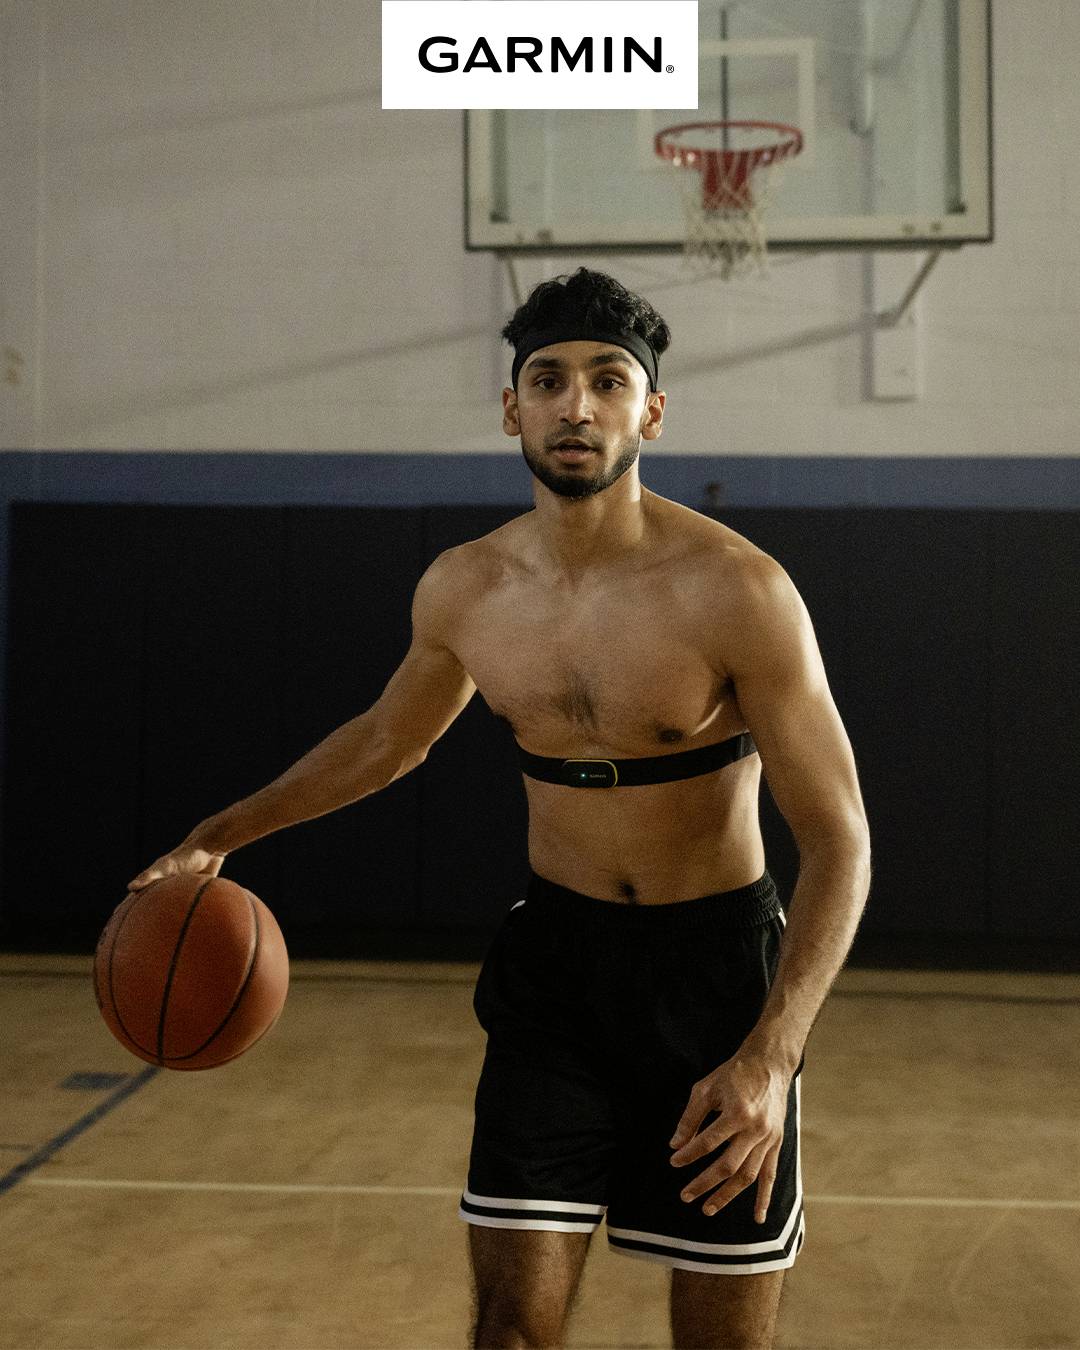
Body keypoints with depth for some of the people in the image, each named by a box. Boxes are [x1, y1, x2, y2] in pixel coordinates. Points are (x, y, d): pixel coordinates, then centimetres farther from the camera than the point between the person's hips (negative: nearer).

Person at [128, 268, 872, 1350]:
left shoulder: (736, 591, -20)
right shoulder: (463, 591, -5)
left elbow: (838, 841, -18)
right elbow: (388, 737, 17)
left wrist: (770, 1056, -29)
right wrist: (219, 837, 16)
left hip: (715, 967, -3)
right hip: (554, 959, 3)